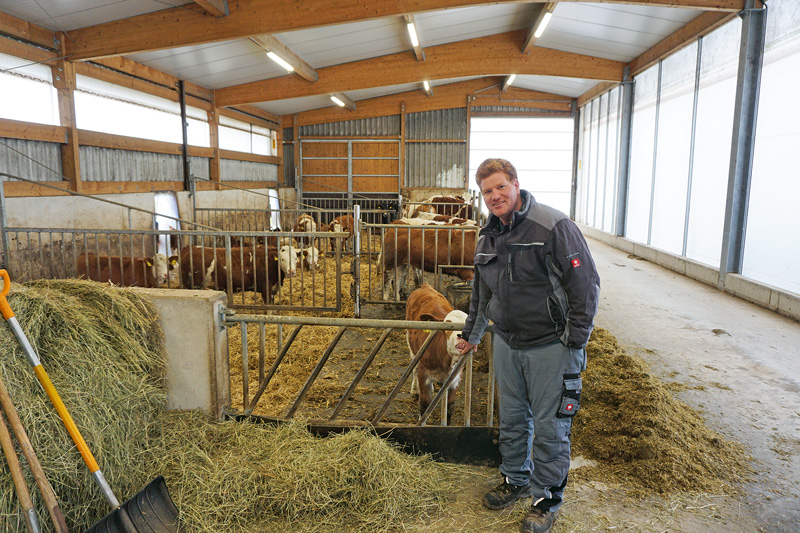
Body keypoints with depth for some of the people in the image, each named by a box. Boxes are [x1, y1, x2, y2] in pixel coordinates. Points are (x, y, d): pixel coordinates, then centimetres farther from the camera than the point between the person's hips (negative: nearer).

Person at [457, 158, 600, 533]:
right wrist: (471, 334, 28)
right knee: (512, 419, 18)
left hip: (550, 347, -6)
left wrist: (575, 343, -13)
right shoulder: (487, 238, 7)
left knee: (549, 426, 5)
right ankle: (515, 480, 39)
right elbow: (481, 293, 21)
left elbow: (586, 285, -13)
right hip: (506, 344, 6)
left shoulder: (553, 227, -14)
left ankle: (547, 498, 25)